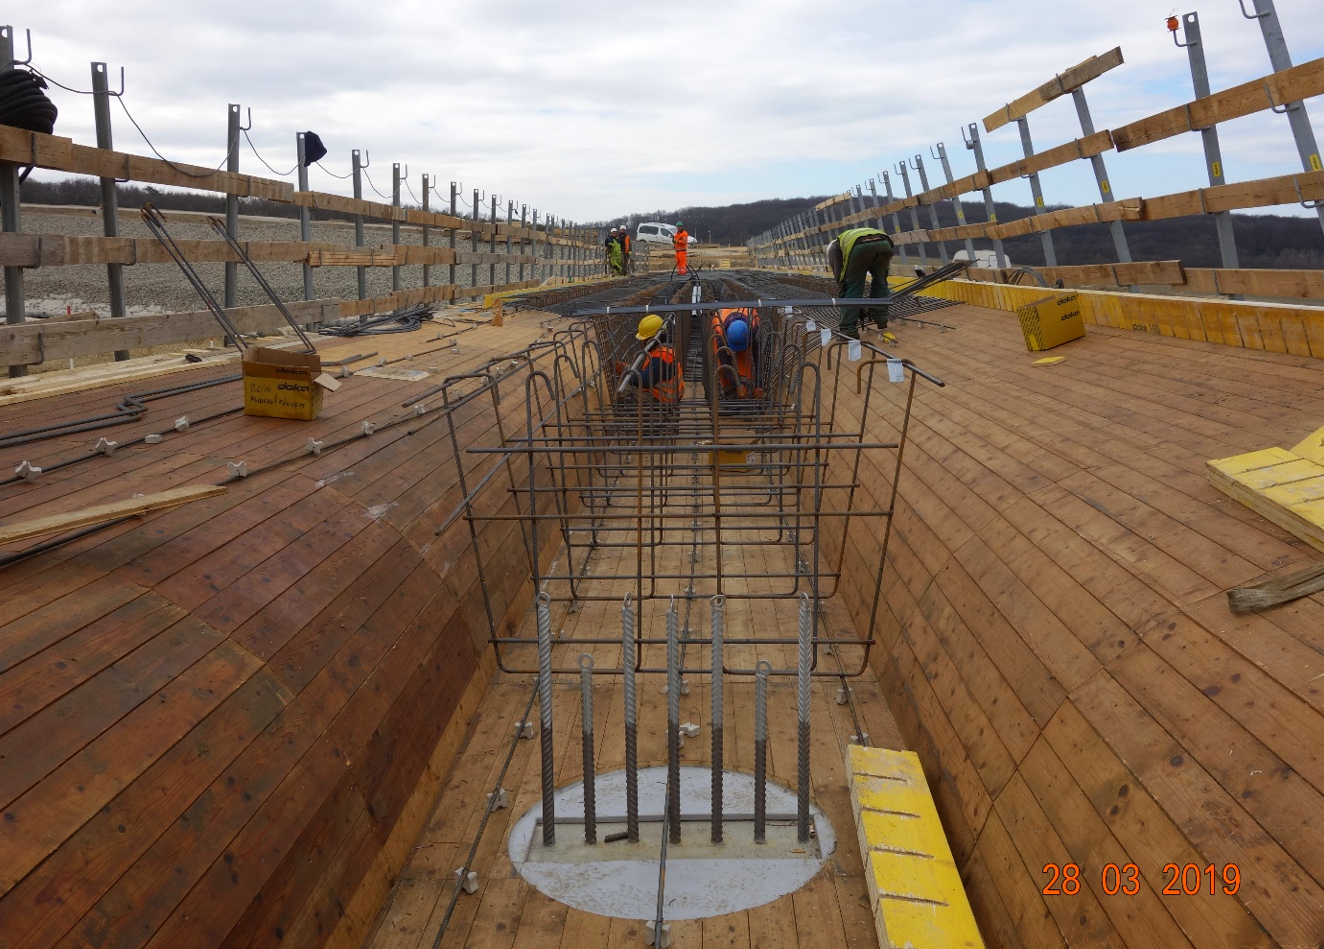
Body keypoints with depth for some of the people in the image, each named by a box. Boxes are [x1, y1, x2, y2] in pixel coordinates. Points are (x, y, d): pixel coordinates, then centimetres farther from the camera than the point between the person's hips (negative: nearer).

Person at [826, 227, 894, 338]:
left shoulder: (834, 247, 33)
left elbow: (838, 274, 18)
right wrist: (871, 303, 46)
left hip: (860, 247, -4)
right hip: (884, 243, 4)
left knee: (850, 287, 8)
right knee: (880, 281, 27)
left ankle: (849, 329, 4)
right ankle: (881, 319, 26)